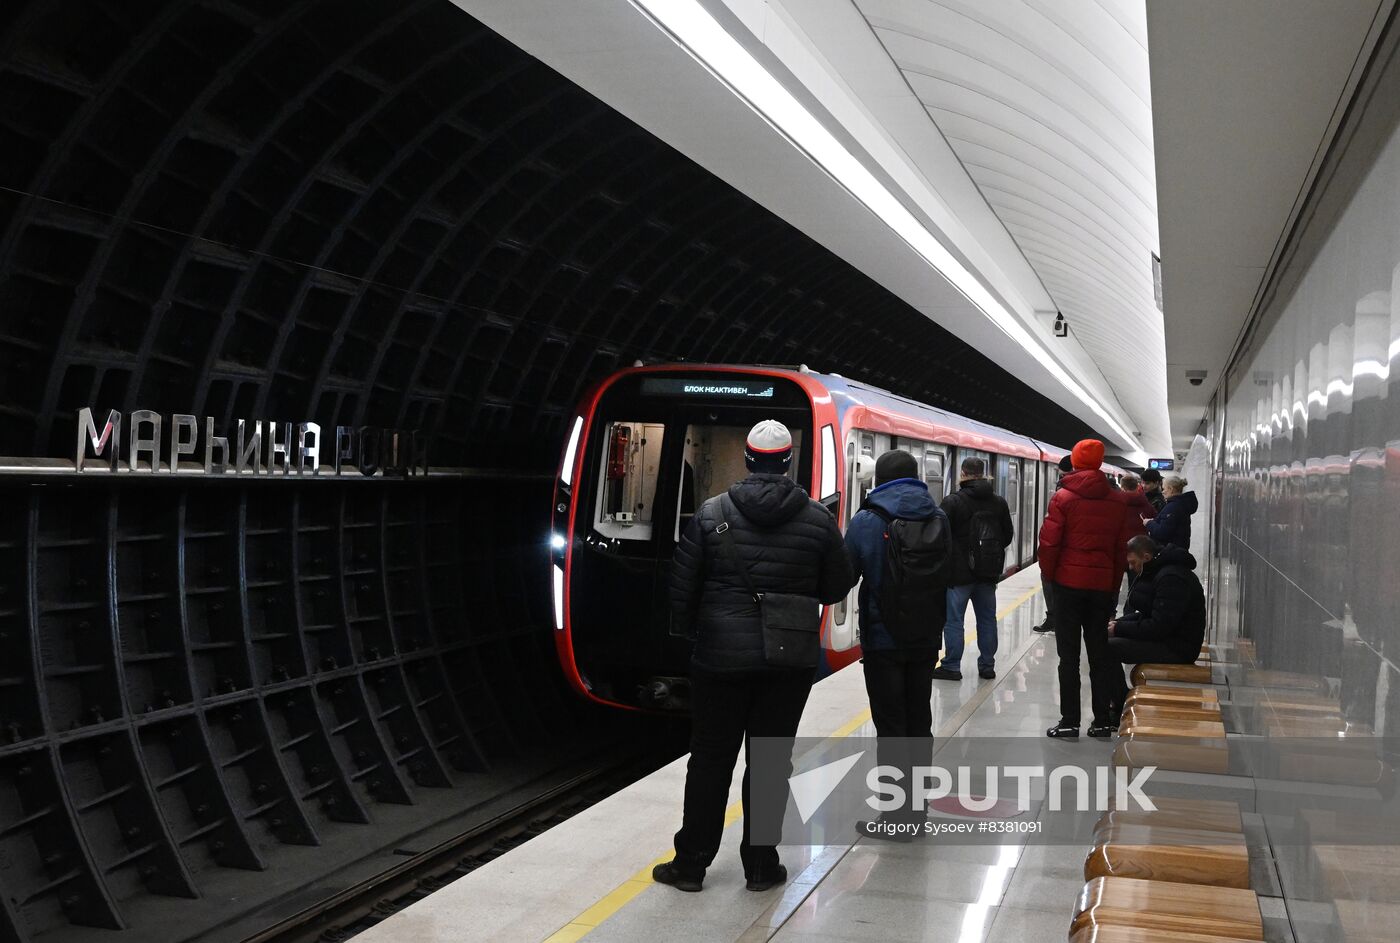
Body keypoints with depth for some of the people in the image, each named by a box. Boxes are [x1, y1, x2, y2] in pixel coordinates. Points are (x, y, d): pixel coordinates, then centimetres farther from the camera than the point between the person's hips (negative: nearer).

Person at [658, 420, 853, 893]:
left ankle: (691, 863, 15)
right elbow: (837, 587, 4)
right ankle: (761, 865, 15)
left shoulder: (711, 513, -5)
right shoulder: (817, 518, -4)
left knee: (710, 759, 9)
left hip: (721, 658, 0)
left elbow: (682, 587, -3)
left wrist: (692, 631, 14)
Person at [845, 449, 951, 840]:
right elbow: (948, 574, 8)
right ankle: (916, 810, 22)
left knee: (890, 727, 1)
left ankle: (896, 817, 3)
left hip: (882, 640, -5)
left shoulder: (867, 520, -13)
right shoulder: (939, 518, 2)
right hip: (926, 639, 5)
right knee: (919, 723, 15)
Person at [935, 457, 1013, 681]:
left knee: (953, 619, 0)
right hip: (989, 572, 5)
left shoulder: (952, 502, -11)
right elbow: (1008, 536, 13)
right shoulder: (999, 502, 7)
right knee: (987, 618, 12)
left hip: (959, 571, -5)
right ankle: (987, 665, 17)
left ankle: (951, 666, 1)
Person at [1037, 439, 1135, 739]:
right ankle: (1103, 720, 14)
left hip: (1069, 582, -3)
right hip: (1102, 586, 3)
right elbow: (1121, 548, 6)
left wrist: (1049, 574, 6)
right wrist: (1115, 585, 14)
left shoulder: (1063, 498, -8)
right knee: (1099, 652, 11)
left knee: (1069, 655, 2)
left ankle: (1069, 721, 3)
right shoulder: (1117, 501, 3)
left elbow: (1049, 542, -10)